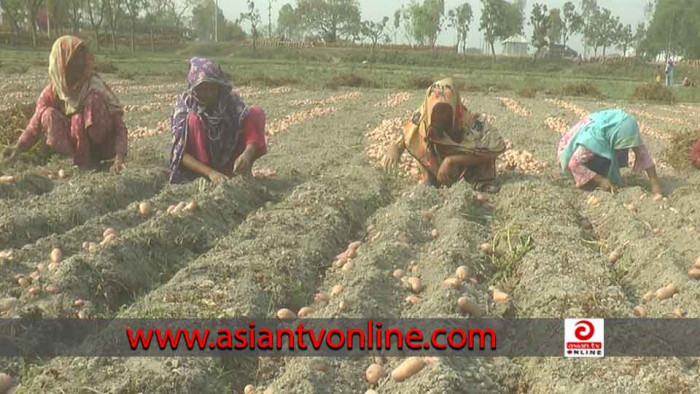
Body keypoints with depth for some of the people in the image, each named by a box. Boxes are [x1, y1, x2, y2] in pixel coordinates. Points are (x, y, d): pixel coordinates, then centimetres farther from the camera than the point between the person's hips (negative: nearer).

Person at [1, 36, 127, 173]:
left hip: (103, 146, -3)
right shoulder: (52, 91, -9)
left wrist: (119, 158, -39)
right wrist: (18, 147, -21)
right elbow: (36, 124, -2)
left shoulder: (96, 87, -19)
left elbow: (119, 126, -23)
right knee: (49, 115, -19)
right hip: (75, 144, 3)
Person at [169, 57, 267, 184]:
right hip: (201, 170, -2)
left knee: (256, 112, -12)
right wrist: (210, 172, -38)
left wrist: (248, 153, -43)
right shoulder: (185, 107, -16)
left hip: (231, 162, 2)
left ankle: (244, 171, -15)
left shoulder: (231, 100, -10)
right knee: (193, 118, -26)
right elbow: (180, 154, -22)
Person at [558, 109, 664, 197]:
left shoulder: (623, 133, -22)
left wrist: (655, 183, -21)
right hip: (573, 152, -7)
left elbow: (642, 152, -17)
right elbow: (574, 164, -38)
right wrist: (600, 180, -37)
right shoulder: (593, 137, -40)